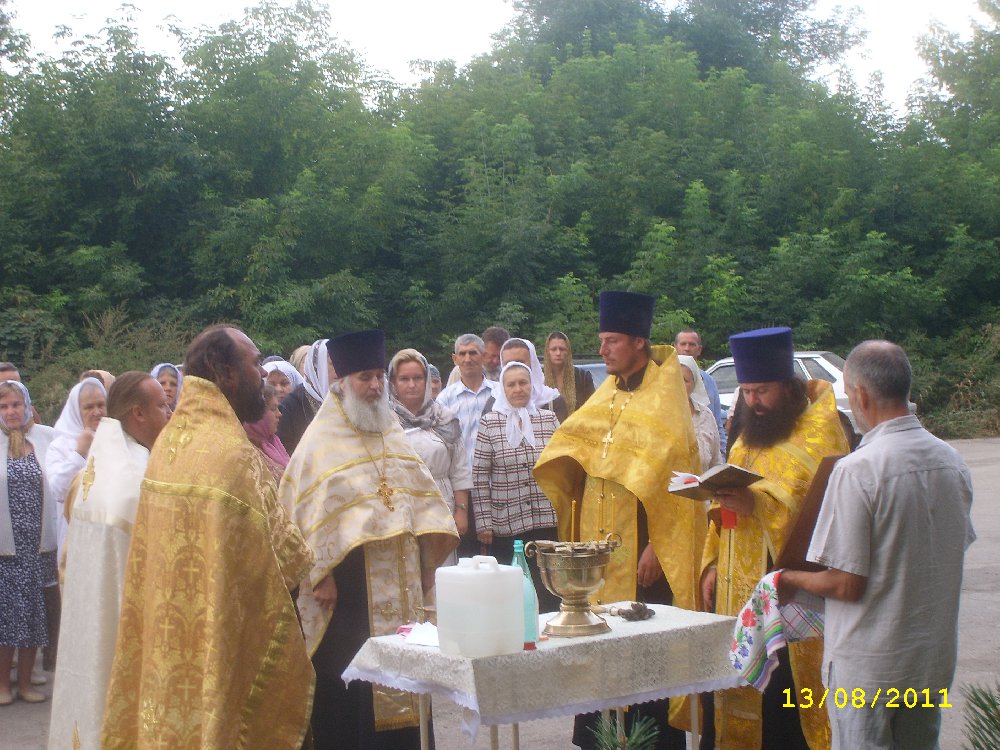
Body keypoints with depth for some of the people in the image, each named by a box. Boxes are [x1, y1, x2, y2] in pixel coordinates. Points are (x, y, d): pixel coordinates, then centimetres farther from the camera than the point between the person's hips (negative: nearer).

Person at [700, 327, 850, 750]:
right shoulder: (751, 432, 18)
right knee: (746, 691, 8)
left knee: (785, 691, -7)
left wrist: (758, 502, -29)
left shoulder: (819, 427, -7)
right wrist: (713, 564, 12)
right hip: (741, 586, 7)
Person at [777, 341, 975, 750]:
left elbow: (847, 585, -19)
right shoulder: (952, 461, 1)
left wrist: (791, 580, -2)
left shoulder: (856, 470, -21)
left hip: (870, 667, -6)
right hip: (935, 662, 6)